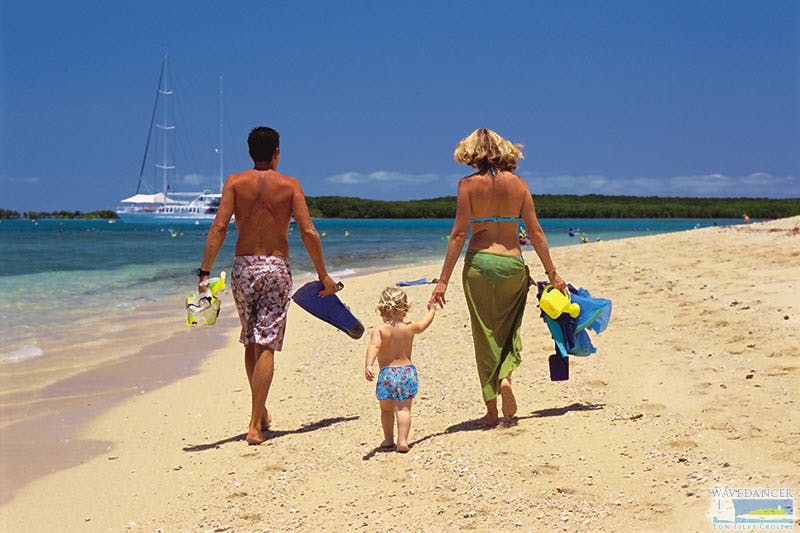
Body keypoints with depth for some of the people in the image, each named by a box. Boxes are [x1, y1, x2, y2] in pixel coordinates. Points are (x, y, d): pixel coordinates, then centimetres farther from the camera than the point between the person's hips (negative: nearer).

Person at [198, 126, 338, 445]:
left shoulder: (235, 182, 2)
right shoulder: (290, 185, 1)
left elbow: (219, 227, -9)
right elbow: (308, 232, -5)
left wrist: (205, 271, -9)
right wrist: (323, 275, 2)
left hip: (243, 267, 2)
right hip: (277, 267, -2)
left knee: (251, 343, 17)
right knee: (266, 346, -3)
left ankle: (261, 413, 27)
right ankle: (255, 425, -10)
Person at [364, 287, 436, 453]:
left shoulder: (379, 331, -9)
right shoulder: (410, 328, 2)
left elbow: (374, 347, -28)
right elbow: (424, 323, 23)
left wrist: (368, 365, -40)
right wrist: (432, 310, 43)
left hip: (387, 373, -2)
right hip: (407, 370, 2)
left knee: (386, 409, 16)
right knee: (403, 408, -1)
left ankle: (388, 439, 29)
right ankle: (402, 440, -14)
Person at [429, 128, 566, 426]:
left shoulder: (468, 184, -3)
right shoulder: (518, 183, 4)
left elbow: (459, 235, -8)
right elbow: (535, 233, 3)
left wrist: (443, 281, -7)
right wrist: (552, 272, 12)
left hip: (479, 262, -1)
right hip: (512, 262, 2)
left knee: (485, 335, 8)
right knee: (509, 329, 21)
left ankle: (491, 411, 12)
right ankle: (506, 377, -7)